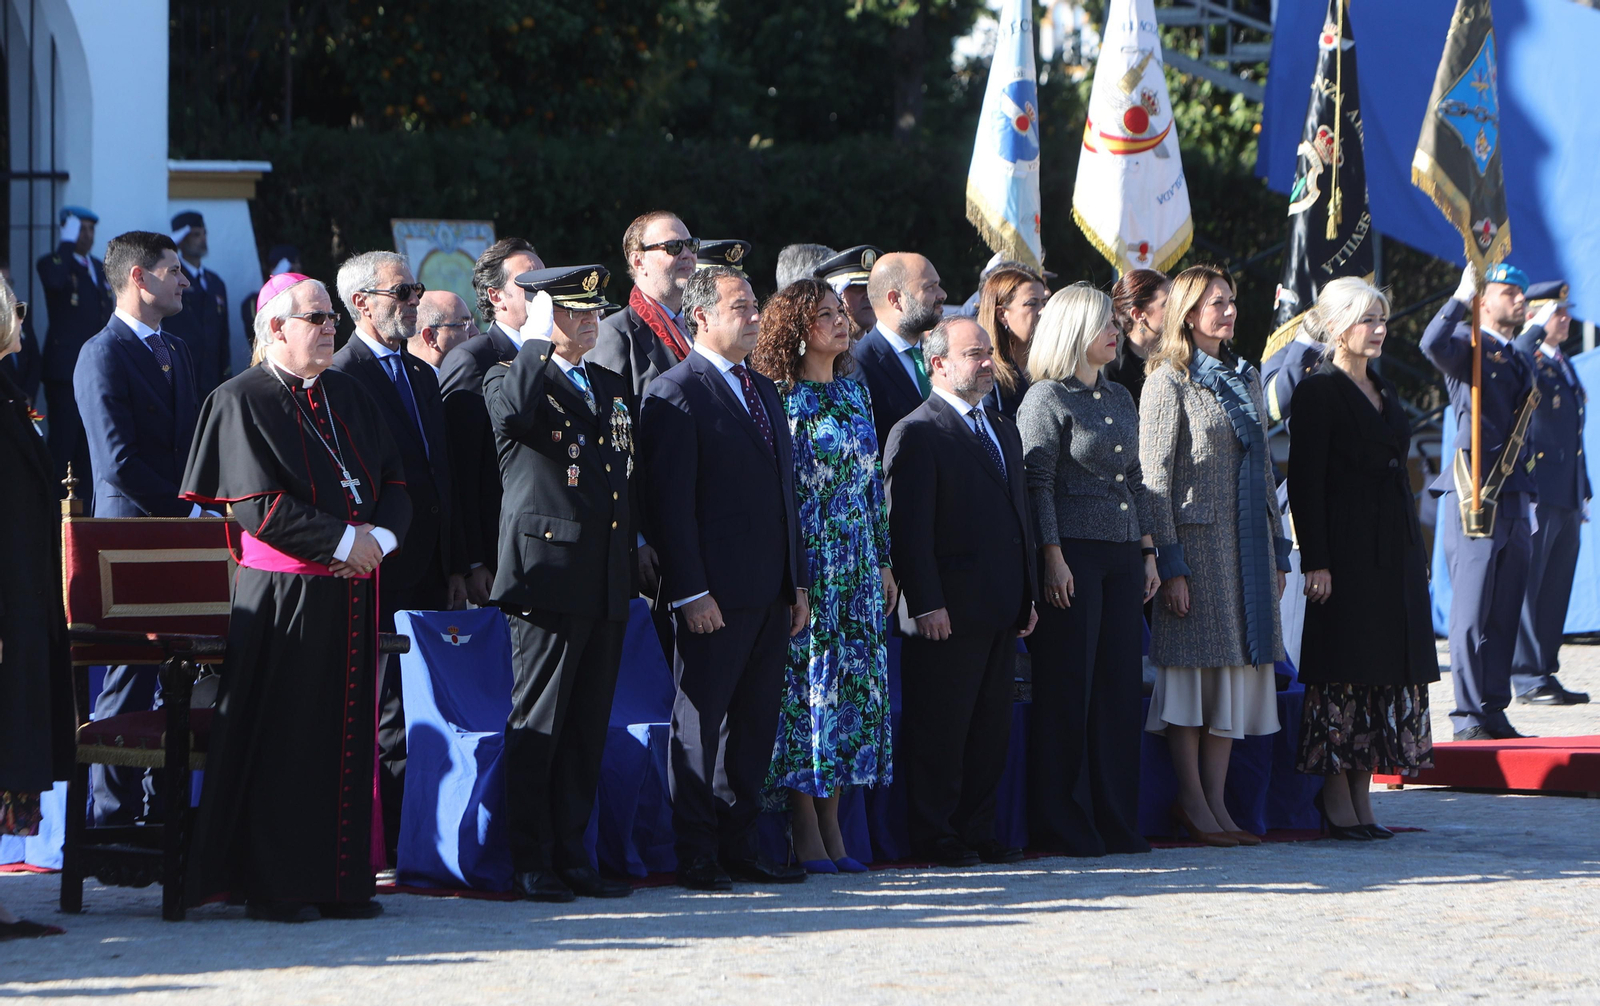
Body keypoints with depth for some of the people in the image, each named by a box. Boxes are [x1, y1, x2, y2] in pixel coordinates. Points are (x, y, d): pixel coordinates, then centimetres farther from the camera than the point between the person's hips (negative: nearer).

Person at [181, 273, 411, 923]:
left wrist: (380, 538, -8)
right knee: (284, 739, -4)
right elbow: (258, 505, -14)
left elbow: (395, 481, 12)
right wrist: (342, 540, -15)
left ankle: (341, 880, 11)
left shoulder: (348, 396, 15)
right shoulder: (243, 401, -6)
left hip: (351, 592, 6)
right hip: (282, 594, -6)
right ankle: (273, 887, 1)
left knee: (349, 736, 6)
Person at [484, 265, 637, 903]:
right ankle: (530, 862, 0)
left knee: (588, 728, 9)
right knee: (537, 725, -4)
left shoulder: (613, 390, 19)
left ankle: (571, 856, 15)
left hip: (607, 585, 7)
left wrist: (630, 561, 16)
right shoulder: (511, 382, -3)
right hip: (549, 579, -7)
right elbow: (514, 411, -29)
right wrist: (539, 343, -17)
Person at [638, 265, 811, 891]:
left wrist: (799, 582, 15)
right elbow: (669, 502, -13)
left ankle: (740, 848, 16)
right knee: (700, 724, -2)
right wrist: (690, 592, -18)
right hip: (716, 597, -8)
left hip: (771, 595, 8)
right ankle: (696, 857, 2)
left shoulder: (764, 392, 18)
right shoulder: (676, 394, -7)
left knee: (755, 723, 10)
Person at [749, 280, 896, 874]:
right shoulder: (777, 399, -7)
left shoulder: (854, 393, 13)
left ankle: (831, 826, 10)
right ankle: (807, 835, -2)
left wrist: (884, 560, 12)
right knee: (805, 679, -5)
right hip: (805, 563, -6)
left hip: (858, 563, 6)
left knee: (856, 684, 5)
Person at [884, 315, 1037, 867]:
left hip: (1001, 612, 8)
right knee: (940, 729, -2)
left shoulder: (1004, 430, 18)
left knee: (992, 728, 10)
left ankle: (977, 831, 17)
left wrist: (1027, 595, 16)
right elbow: (908, 528, -14)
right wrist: (926, 603, -19)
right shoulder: (916, 433, -9)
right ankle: (935, 836, 5)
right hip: (948, 613, -8)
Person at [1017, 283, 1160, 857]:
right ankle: (1062, 825, 0)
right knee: (1067, 689, -4)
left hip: (1122, 557, 7)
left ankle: (1116, 820, 10)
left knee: (1120, 686, 5)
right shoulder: (1046, 399, -5)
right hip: (1073, 557, -7)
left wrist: (1148, 553, 15)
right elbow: (1037, 484, -10)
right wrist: (1053, 560, -15)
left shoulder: (1119, 398, 17)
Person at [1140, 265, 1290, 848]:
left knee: (1236, 665, 6)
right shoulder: (1170, 379, -6)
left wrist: (1277, 551, 15)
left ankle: (1215, 800, 9)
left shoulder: (1244, 379, 15)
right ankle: (1192, 802, 2)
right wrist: (1170, 564, -16)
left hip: (1247, 544, 7)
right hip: (1197, 541, -7)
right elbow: (1154, 477, -10)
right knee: (1196, 665, -4)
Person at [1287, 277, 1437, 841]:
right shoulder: (1318, 393, -7)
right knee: (1343, 671, -5)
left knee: (1387, 671, 6)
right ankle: (1338, 801, -1)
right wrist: (1316, 561, -18)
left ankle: (1362, 798, 11)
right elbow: (1305, 482, -12)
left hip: (1396, 552, 8)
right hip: (1347, 552, -8)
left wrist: (1414, 552, 16)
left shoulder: (1382, 390, 17)